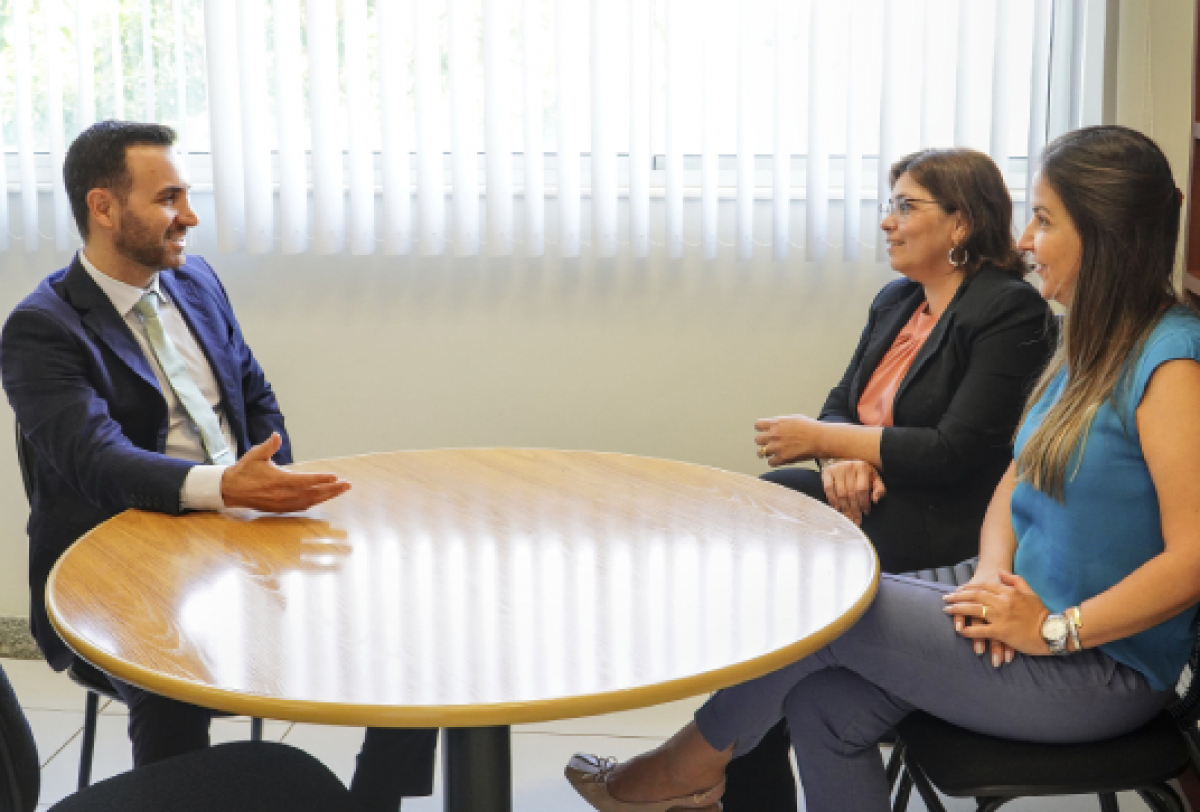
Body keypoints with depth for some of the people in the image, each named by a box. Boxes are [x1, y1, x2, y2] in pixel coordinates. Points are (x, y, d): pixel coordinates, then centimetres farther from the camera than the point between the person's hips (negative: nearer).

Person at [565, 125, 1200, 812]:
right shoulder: (1089, 346, 12)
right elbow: (1017, 480, 14)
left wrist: (1053, 630, -20)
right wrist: (994, 577, -5)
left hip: (1109, 672, -8)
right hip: (1040, 619, 8)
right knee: (825, 700, -8)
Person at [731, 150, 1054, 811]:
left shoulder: (1011, 311, -9)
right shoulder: (895, 302, 16)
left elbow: (957, 452, -17)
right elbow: (842, 405, 14)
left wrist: (824, 441, -14)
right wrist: (844, 459, -10)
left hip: (945, 525, -8)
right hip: (866, 496, 8)